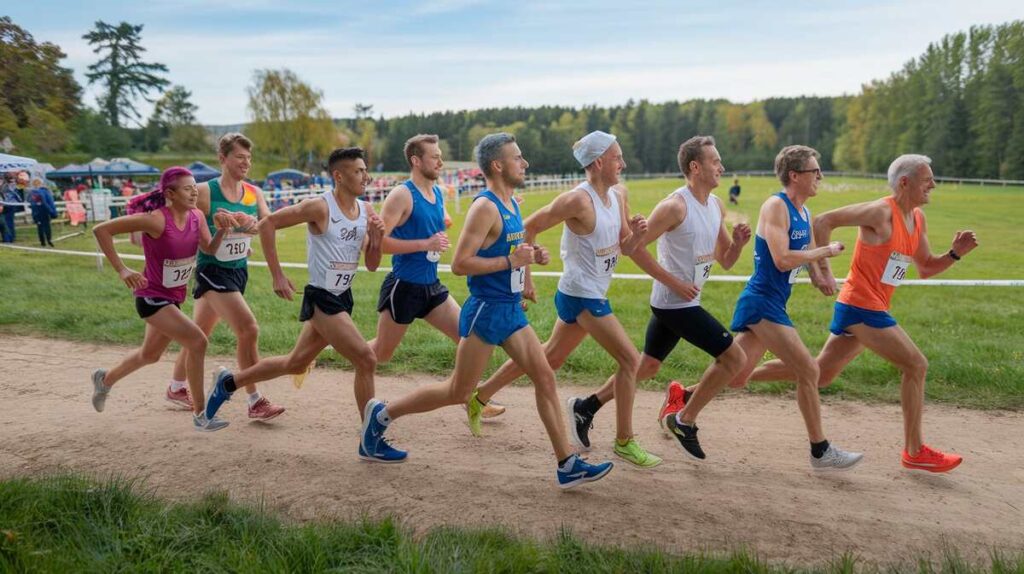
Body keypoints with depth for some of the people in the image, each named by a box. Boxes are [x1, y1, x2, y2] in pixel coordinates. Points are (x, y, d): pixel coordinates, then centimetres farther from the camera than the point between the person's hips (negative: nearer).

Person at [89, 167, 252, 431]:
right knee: (197, 342, -19)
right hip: (152, 297, -8)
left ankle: (105, 379, 54)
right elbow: (101, 230, -22)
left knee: (150, 355, 25)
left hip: (174, 297, 8)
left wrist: (222, 229, -24)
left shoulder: (196, 216, -4)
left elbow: (209, 249, -7)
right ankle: (199, 415, -7)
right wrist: (122, 269, -25)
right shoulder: (156, 220, -24)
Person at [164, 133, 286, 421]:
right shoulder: (205, 191, -12)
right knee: (248, 330, -16)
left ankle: (176, 388, 38)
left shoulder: (254, 192, 3)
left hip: (239, 270, 6)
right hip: (212, 270, -6)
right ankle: (255, 402, -6)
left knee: (200, 333, 20)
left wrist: (247, 225, -29)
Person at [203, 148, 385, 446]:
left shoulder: (366, 211, 5)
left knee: (295, 364, 19)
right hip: (321, 298, -8)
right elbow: (267, 224, -11)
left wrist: (377, 237, -10)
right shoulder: (320, 207, -15)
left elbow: (371, 265, 9)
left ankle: (228, 383, 39)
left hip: (343, 298, 8)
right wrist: (277, 275, -13)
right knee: (366, 360, -13)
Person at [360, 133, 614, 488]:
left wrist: (532, 256, 8)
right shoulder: (485, 207, -17)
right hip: (486, 311, -9)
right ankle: (381, 415, 19)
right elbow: (459, 264, -22)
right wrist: (511, 262, -21)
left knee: (545, 378, 4)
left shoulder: (511, 205, 11)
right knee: (458, 393, 2)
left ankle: (568, 466, 10)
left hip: (511, 309, 9)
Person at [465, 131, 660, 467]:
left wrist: (637, 233, -10)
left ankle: (479, 398, 31)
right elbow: (528, 228, -14)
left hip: (591, 295, 9)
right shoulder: (579, 200, -19)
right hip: (582, 295, -9)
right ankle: (624, 442, 6)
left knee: (549, 358, 19)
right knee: (630, 359, -7)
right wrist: (524, 277, -12)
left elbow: (625, 249, 12)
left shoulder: (616, 197, 7)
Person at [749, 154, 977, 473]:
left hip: (862, 309, 9)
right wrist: (824, 269, -19)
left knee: (819, 375, 12)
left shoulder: (918, 219, 13)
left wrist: (955, 253, 3)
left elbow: (925, 269, 20)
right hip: (862, 306, -9)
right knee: (916, 365, -4)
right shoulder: (881, 212, -15)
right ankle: (915, 452, 8)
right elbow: (823, 221, -17)